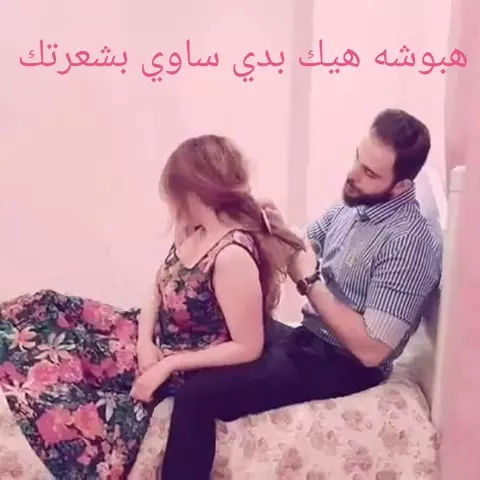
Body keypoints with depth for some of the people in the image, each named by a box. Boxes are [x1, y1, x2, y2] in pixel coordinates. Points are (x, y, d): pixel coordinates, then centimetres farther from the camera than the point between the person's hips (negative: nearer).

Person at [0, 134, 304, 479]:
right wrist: (144, 340, -10)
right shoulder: (195, 229, -2)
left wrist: (167, 364, -21)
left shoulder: (233, 255, -29)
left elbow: (248, 348, -26)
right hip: (156, 339, 9)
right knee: (44, 310, 4)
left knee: (50, 364, -13)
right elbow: (161, 288, 8)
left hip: (184, 367, -9)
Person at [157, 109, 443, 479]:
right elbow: (302, 250, 12)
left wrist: (310, 281, -22)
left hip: (341, 365, -9)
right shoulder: (353, 204, 3)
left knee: (196, 396, -20)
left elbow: (371, 350, -26)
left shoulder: (409, 242, -23)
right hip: (306, 337, 9)